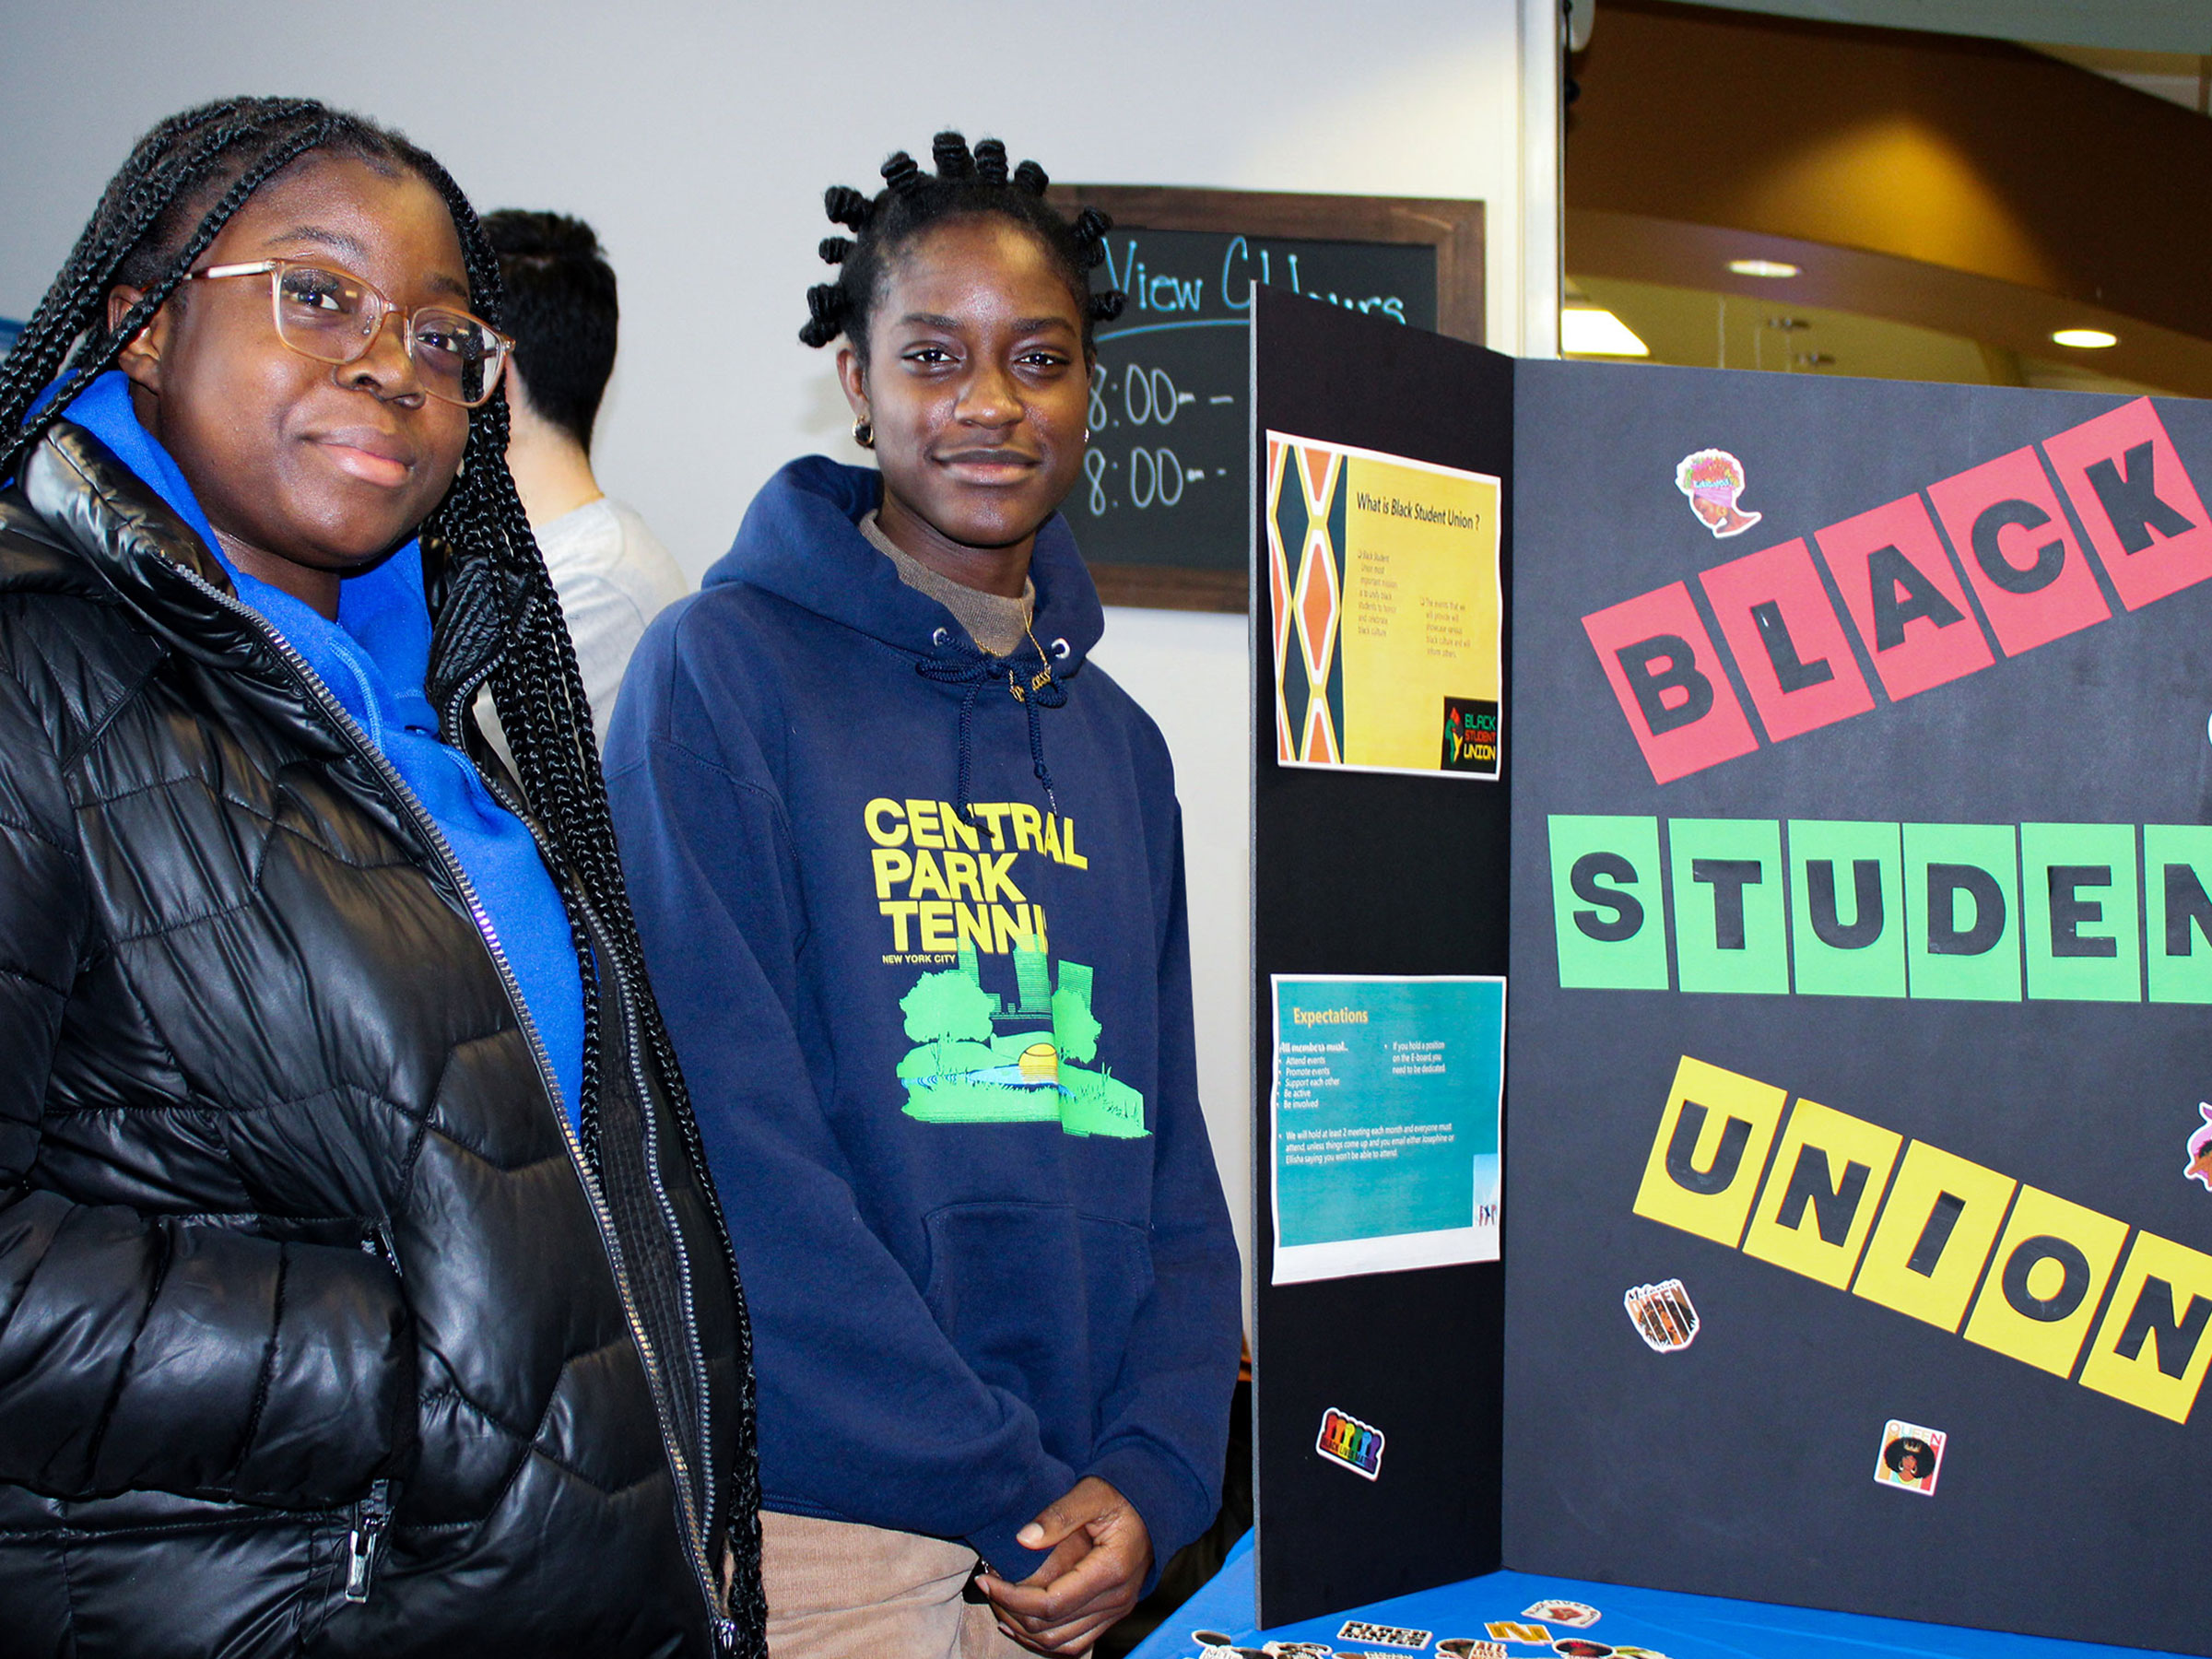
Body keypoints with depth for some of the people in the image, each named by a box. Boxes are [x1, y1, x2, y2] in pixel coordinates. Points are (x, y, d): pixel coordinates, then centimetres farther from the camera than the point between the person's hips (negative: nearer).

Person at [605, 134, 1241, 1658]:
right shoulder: (725, 674, -7)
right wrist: (1018, 1500, -15)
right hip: (813, 1526, -5)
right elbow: (729, 1145, -14)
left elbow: (1167, 1142, 9)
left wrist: (1151, 1476, -6)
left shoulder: (1115, 740, 10)